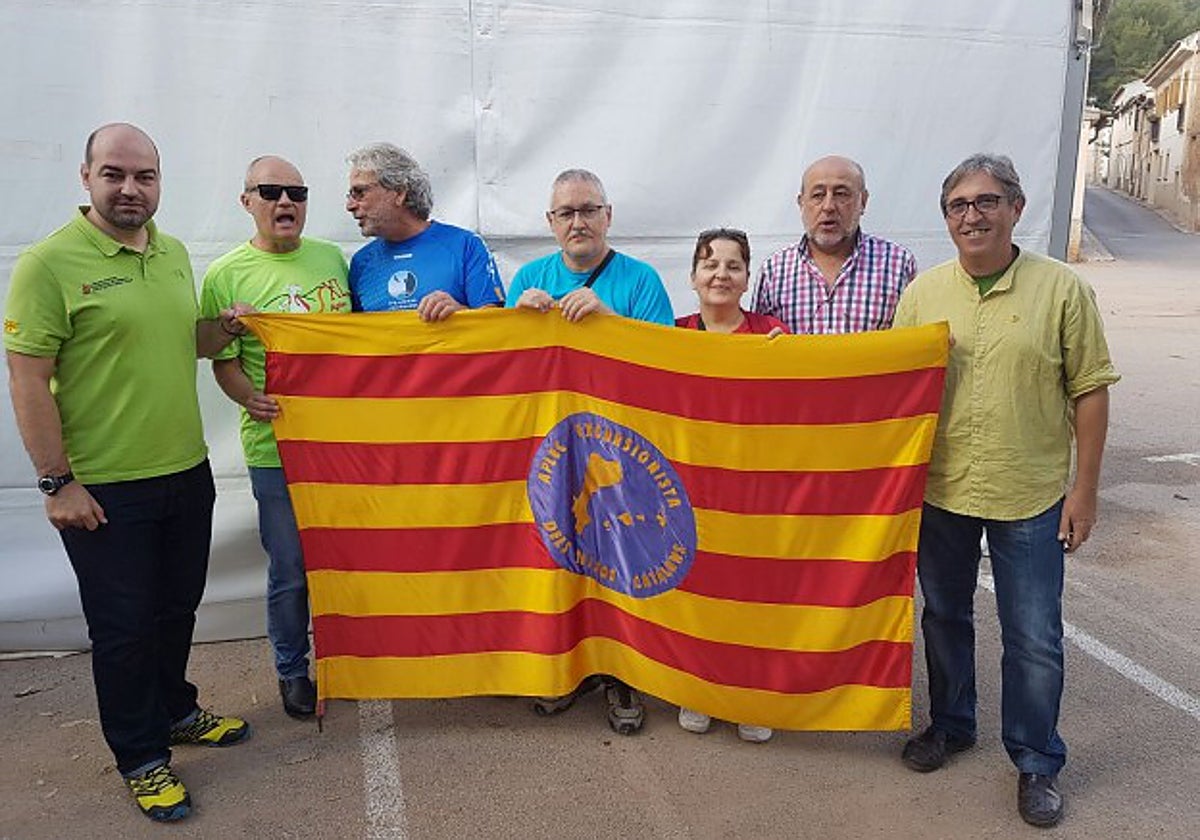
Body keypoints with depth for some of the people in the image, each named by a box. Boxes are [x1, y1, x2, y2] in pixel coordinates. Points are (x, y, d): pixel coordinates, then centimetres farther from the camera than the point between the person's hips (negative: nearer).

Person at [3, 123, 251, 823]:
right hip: (102, 489, -6)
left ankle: (175, 711, 43)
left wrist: (223, 330, 1)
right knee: (123, 629, 8)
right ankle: (142, 757, 26)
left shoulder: (174, 253, 8)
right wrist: (57, 481, -15)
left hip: (187, 472, 6)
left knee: (177, 608, 21)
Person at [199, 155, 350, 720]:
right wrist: (250, 398, -22)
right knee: (290, 570, 6)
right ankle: (292, 669, 28)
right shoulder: (225, 275, -2)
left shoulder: (332, 258, 9)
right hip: (275, 445, -3)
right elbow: (223, 360, -3)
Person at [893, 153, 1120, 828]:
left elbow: (1090, 391, -4)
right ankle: (951, 724, 39)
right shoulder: (922, 293, 1)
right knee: (945, 616, 18)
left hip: (1031, 497, -2)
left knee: (1035, 639, 6)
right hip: (939, 491, 3)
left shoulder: (1062, 289, -6)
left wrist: (1085, 488, -6)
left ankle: (1037, 760, 26)